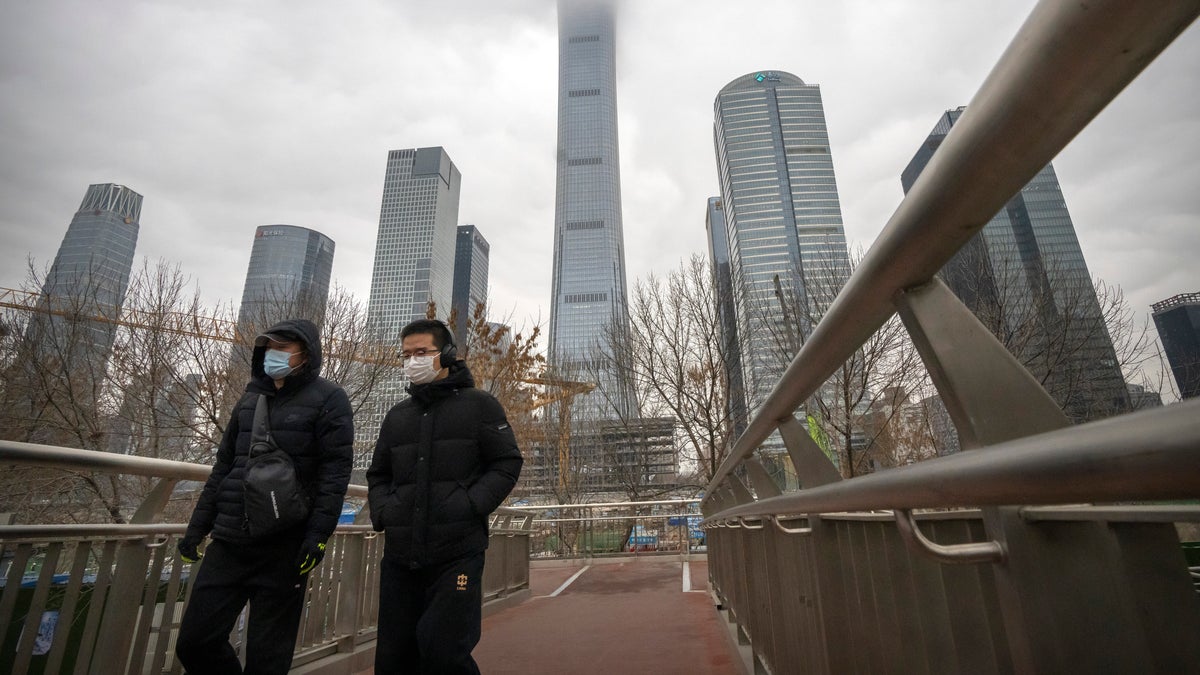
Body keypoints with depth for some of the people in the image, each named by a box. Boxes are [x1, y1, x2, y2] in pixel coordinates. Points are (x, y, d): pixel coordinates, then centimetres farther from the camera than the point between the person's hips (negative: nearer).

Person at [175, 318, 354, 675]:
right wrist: (197, 527, 15)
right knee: (194, 641, 8)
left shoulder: (328, 400, -6)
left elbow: (335, 472, -12)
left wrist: (318, 533, -20)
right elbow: (223, 467, 18)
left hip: (284, 547, -6)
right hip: (230, 542, 6)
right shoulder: (251, 398, 13)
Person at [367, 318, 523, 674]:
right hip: (400, 556, 5)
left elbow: (507, 464, -3)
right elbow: (378, 475, 22)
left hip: (458, 553, -5)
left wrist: (470, 505, -15)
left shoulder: (480, 405, 1)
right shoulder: (397, 415, 15)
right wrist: (382, 511, 2)